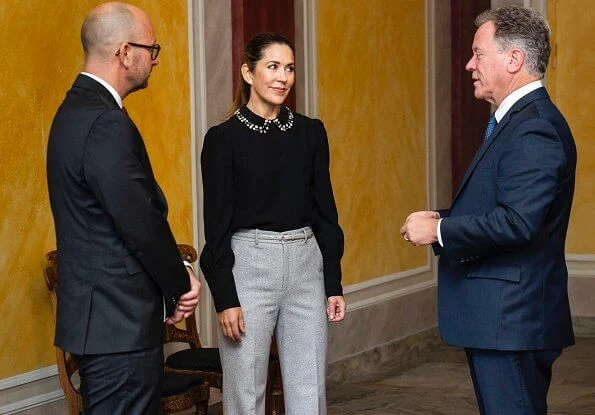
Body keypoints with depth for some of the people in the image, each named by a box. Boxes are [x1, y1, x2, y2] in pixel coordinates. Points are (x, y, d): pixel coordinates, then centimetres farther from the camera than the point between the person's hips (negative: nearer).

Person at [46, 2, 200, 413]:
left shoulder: (77, 109, 13)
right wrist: (182, 282, -3)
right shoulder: (106, 124, -20)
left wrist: (172, 282, 8)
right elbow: (141, 222, -20)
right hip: (119, 322, -11)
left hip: (100, 314, 11)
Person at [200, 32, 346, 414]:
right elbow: (217, 223, -6)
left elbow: (325, 211, 10)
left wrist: (334, 285, 7)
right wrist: (225, 298, -11)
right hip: (249, 265, -4)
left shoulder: (311, 132, 7)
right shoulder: (224, 138, -5)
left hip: (306, 264, 4)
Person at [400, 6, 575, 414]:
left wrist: (439, 230, -17)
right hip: (501, 319, 11)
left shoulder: (535, 128, -19)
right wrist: (443, 220, 3)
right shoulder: (517, 119, 15)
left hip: (510, 322, -11)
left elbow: (518, 223, -28)